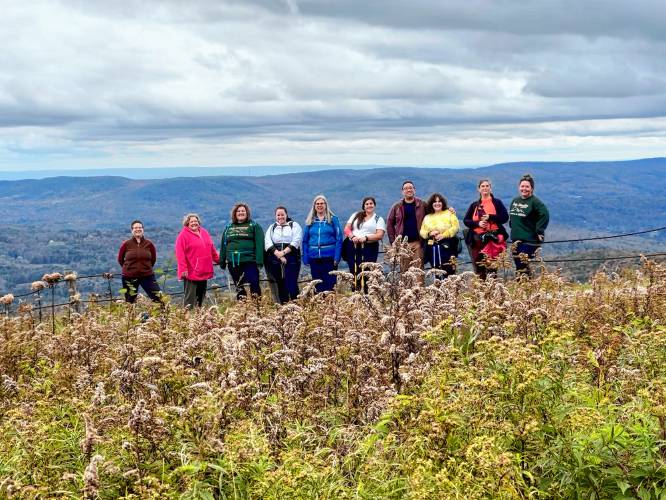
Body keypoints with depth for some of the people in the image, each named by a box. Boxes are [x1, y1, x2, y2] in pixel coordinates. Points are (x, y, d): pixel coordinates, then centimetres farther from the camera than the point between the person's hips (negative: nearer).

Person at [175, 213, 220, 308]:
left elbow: (211, 248, 22)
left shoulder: (204, 233, 13)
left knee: (201, 295, 14)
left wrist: (218, 260, 23)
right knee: (190, 297, -6)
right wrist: (183, 269, -19)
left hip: (204, 271, 7)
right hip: (191, 272, -7)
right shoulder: (183, 235, -6)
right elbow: (180, 254, -13)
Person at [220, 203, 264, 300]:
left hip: (250, 261, -4)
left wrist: (259, 261, -16)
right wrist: (222, 261, 11)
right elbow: (223, 245, 17)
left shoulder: (254, 226, 2)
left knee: (254, 285, -9)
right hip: (233, 262, 4)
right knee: (239, 288, 10)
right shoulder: (229, 228, 16)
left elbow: (259, 244, -7)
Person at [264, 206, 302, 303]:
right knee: (280, 285, 2)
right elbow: (267, 243, 2)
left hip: (291, 260, -3)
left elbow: (296, 241, -5)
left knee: (292, 284, -11)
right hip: (275, 260, 3)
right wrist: (277, 253, -13)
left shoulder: (294, 225, 9)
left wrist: (283, 252, -16)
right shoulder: (271, 228, 18)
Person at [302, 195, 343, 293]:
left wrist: (337, 257, -12)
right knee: (317, 285, 8)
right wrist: (305, 258, 0)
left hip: (329, 257, -3)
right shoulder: (310, 221, 9)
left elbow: (339, 239, -3)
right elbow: (305, 241, 9)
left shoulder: (333, 219, 1)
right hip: (314, 258, 3)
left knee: (330, 284, -2)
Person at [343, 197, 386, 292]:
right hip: (353, 247, 3)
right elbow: (347, 229, 12)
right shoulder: (356, 215, 18)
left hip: (369, 248, -2)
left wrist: (366, 238, -17)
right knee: (354, 271, -1)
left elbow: (380, 235, -2)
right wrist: (352, 237, -9)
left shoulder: (379, 219, 10)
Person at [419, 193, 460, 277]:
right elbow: (422, 232, 12)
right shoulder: (427, 217, 15)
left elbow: (455, 227, -2)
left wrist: (444, 235, -12)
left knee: (449, 272, -8)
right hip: (433, 249, 3)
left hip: (447, 247, -3)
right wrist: (430, 234, -8)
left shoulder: (449, 213, 7)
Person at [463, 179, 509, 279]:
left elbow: (505, 218, -1)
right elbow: (466, 220, 11)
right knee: (478, 267, 0)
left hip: (493, 238, -3)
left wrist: (490, 217, -12)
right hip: (477, 239, 3)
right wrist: (478, 223, -6)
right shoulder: (474, 205, 16)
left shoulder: (497, 202, 7)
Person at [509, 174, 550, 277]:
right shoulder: (515, 201, 12)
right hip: (516, 239, 7)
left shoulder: (535, 202, -10)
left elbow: (545, 215, -18)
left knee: (523, 265, -15)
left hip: (529, 240, -7)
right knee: (518, 265, 8)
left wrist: (539, 231, -16)